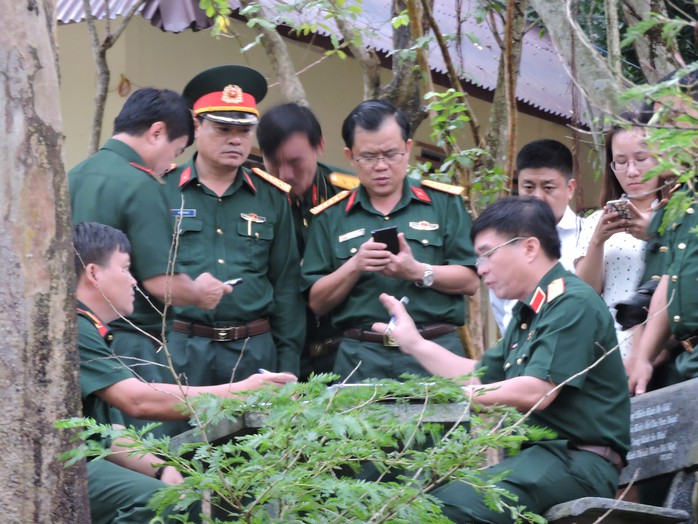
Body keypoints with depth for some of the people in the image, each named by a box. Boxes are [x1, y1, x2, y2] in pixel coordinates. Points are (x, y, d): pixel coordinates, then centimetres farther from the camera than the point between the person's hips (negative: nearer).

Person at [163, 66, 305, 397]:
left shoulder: (272, 198, 12)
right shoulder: (162, 190, 2)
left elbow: (286, 286, 12)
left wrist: (289, 365, 7)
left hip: (254, 352, 3)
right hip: (179, 348, -2)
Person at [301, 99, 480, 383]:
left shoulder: (444, 203, 10)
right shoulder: (331, 217, 11)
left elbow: (470, 281, 3)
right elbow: (317, 303, 8)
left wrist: (418, 272, -12)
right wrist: (354, 267, -8)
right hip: (361, 360, 0)